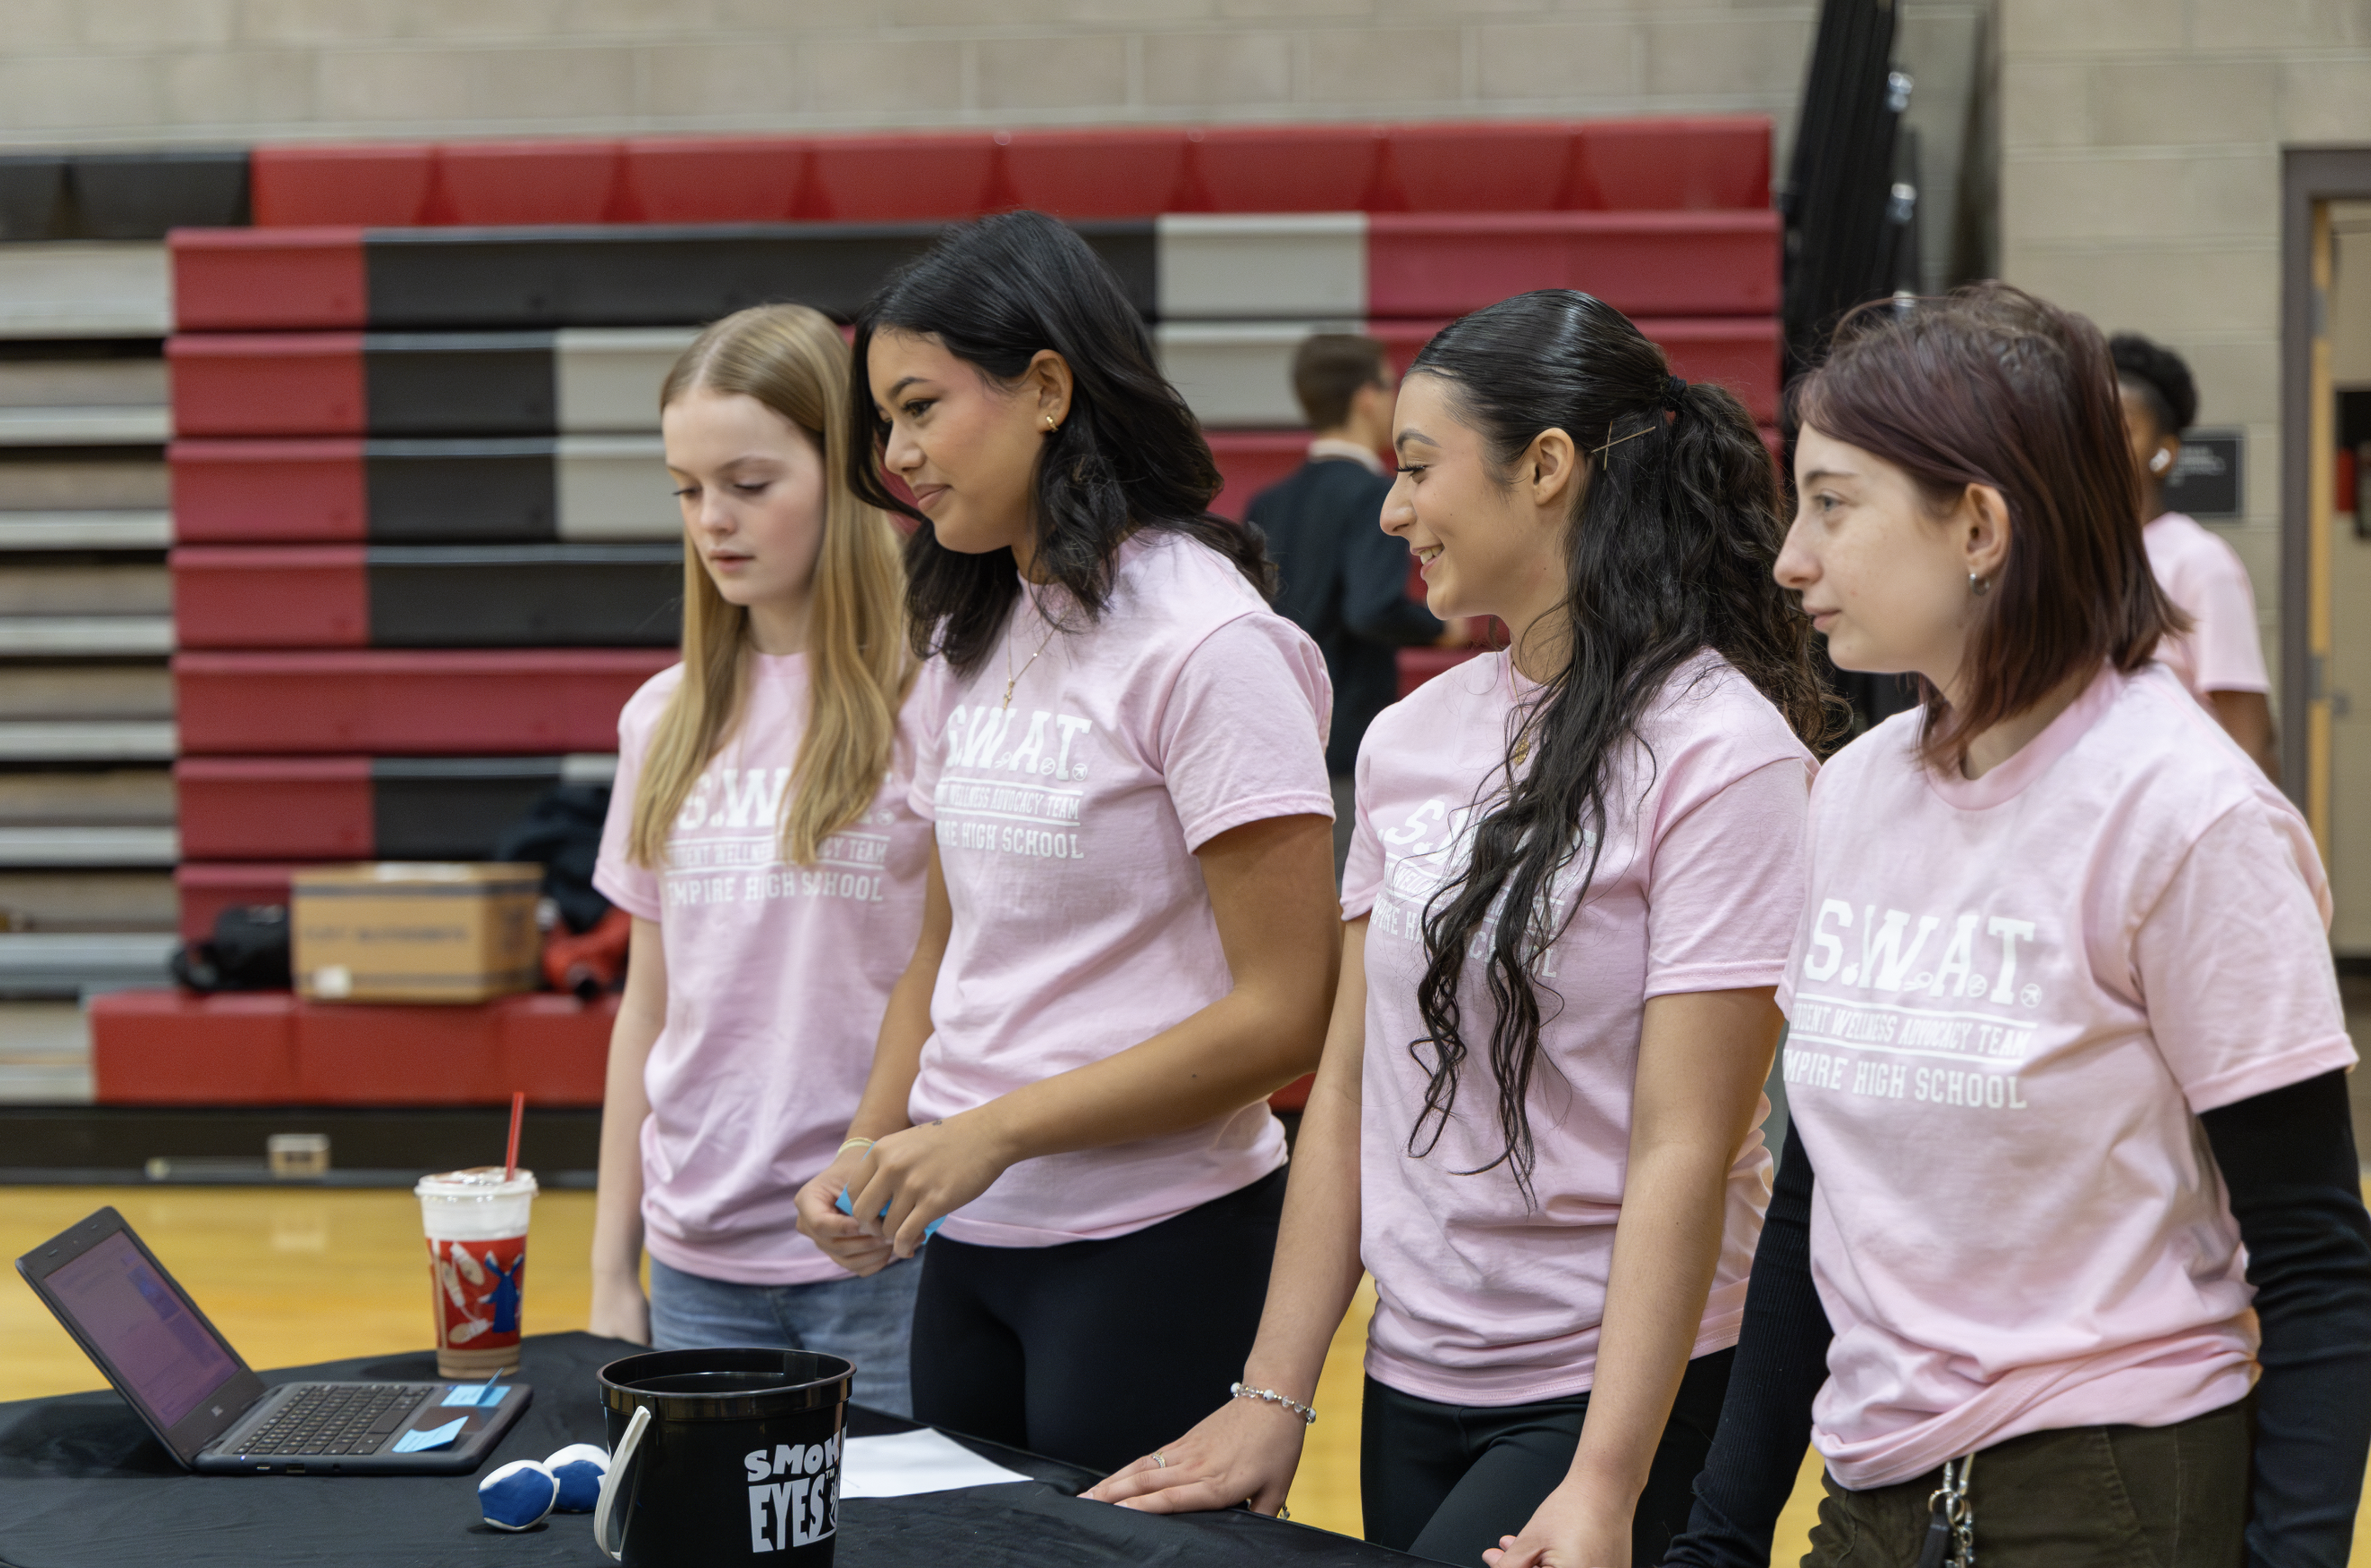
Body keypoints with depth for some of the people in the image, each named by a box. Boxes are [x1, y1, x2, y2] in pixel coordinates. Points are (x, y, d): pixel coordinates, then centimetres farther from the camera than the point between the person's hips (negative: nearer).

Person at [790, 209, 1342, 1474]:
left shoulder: (1207, 641, -14)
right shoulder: (979, 636, 11)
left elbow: (1284, 1013, -17)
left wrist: (995, 1130, -19)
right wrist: (871, 1146, 1)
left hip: (1156, 1245, -8)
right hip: (969, 1240, 8)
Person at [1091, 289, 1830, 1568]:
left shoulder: (1719, 754, -12)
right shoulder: (1409, 740, 7)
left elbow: (1685, 1149, -16)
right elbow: (1349, 1089, 10)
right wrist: (1273, 1397, 5)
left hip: (1623, 1383, -6)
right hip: (1412, 1374, 6)